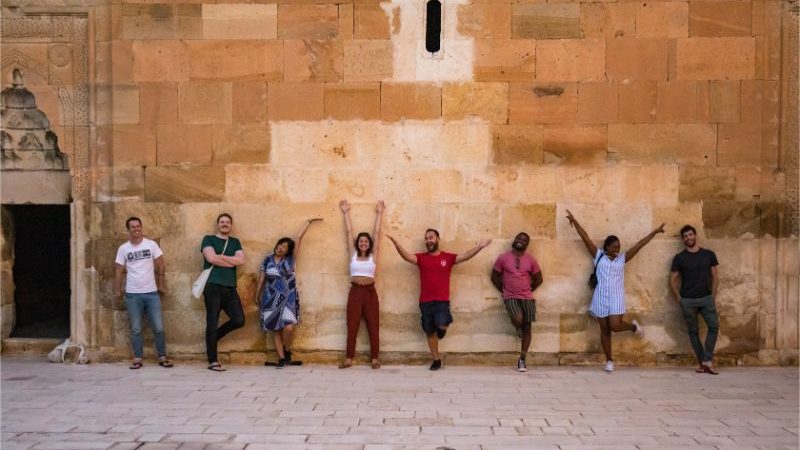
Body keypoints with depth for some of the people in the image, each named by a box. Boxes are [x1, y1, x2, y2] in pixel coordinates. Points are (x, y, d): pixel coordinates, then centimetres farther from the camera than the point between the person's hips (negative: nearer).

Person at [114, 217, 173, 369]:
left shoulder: (151, 244, -1)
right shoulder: (123, 248, 2)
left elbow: (160, 265, 3)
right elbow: (119, 270, 5)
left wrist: (161, 284, 2)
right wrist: (117, 290, 3)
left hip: (152, 293, 0)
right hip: (132, 294, 1)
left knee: (158, 328, 0)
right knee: (136, 329, 6)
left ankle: (162, 357, 9)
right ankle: (138, 358, 15)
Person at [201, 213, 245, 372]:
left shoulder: (235, 242, 18)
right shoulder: (208, 239, 7)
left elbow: (241, 260, 1)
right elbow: (211, 258, -11)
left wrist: (220, 256, -7)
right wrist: (232, 262, -3)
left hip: (230, 288, 5)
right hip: (213, 287, -4)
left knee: (239, 320, -2)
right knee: (212, 323, -3)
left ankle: (213, 337, 23)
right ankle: (213, 362, 4)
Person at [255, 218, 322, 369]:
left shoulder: (290, 259, 1)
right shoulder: (268, 260, 4)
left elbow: (299, 237, -1)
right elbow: (261, 278, 12)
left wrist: (309, 221, -1)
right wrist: (256, 295, 15)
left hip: (288, 298, -1)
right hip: (271, 299, 1)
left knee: (288, 327, -15)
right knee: (276, 330, 1)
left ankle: (287, 351, 11)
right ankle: (282, 358, 8)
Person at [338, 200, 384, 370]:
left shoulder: (373, 256, 3)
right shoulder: (353, 255, 6)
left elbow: (377, 233, 5)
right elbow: (348, 232, 9)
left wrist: (379, 213, 9)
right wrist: (346, 213, 12)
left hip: (370, 292, 0)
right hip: (355, 292, 1)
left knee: (373, 325, 2)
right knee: (352, 325, 2)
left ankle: (374, 359, 7)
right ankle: (349, 359, 4)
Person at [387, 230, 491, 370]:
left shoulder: (448, 257, 4)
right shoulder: (421, 258, 5)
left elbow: (465, 256, -5)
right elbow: (406, 256, -10)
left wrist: (479, 247, -19)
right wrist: (396, 243, -27)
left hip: (442, 301, -2)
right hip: (425, 302, 2)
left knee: (442, 326, -25)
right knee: (430, 333, 9)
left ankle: (442, 327, 12)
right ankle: (436, 360, 23)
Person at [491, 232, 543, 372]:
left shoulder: (531, 260, 5)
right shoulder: (503, 258, 0)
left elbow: (538, 279, 14)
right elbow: (494, 277, 7)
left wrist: (527, 290, 9)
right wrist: (504, 290, 5)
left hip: (527, 298, 2)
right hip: (510, 297, -2)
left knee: (527, 327, 0)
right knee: (518, 319, -28)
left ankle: (522, 360, 11)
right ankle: (518, 328, 12)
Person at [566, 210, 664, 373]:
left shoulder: (623, 258, 6)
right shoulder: (598, 255, 3)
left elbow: (639, 245, 5)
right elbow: (585, 238, 0)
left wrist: (654, 232, 4)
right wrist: (574, 221, -3)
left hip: (616, 298, 0)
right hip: (601, 298, 0)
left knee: (615, 326, -14)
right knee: (604, 330, 5)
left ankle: (633, 326, 20)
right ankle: (609, 361, 16)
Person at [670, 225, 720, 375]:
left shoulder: (709, 254, 5)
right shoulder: (679, 258, 0)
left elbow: (715, 277, 9)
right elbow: (673, 280, 3)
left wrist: (713, 295, 2)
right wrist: (678, 298, -2)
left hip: (706, 298, 1)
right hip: (687, 300, -1)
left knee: (714, 326, -13)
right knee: (693, 331, 3)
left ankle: (707, 360, -8)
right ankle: (701, 362, 12)